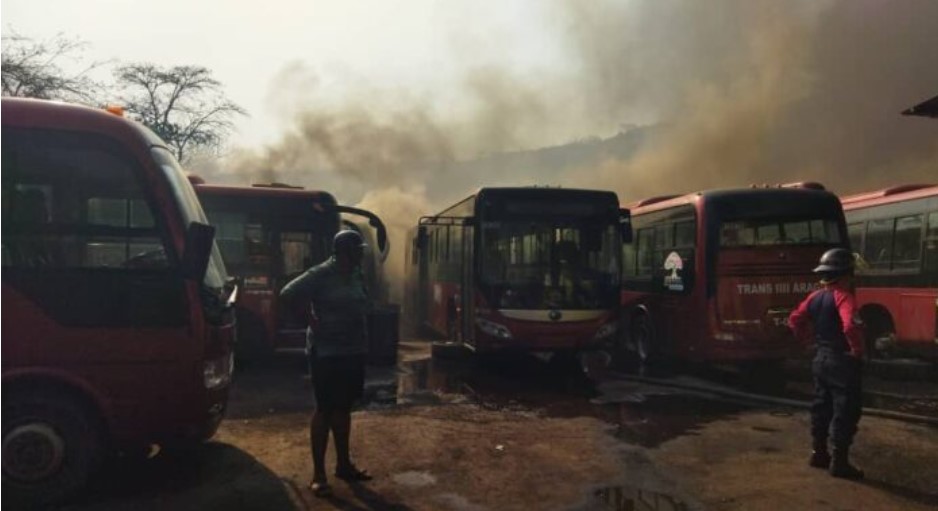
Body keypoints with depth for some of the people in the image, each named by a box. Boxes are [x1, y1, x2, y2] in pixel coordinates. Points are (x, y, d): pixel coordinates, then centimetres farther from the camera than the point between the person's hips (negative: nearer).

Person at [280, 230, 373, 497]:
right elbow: (288, 294, -20)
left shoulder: (356, 274, 8)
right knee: (325, 410, -1)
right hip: (326, 353, -7)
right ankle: (318, 474, 8)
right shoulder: (320, 274, -14)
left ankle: (343, 464, 28)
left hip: (353, 351, 7)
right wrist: (312, 319, -15)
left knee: (343, 408, 15)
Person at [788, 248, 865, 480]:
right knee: (845, 411, 0)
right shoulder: (843, 296, -19)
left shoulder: (816, 296, 6)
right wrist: (857, 349, -19)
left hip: (821, 359, 8)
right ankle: (839, 461, 5)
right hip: (842, 361, -8)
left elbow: (795, 319, 11)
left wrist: (808, 338, 17)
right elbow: (850, 326, -34)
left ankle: (819, 453, 26)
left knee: (822, 407, 17)